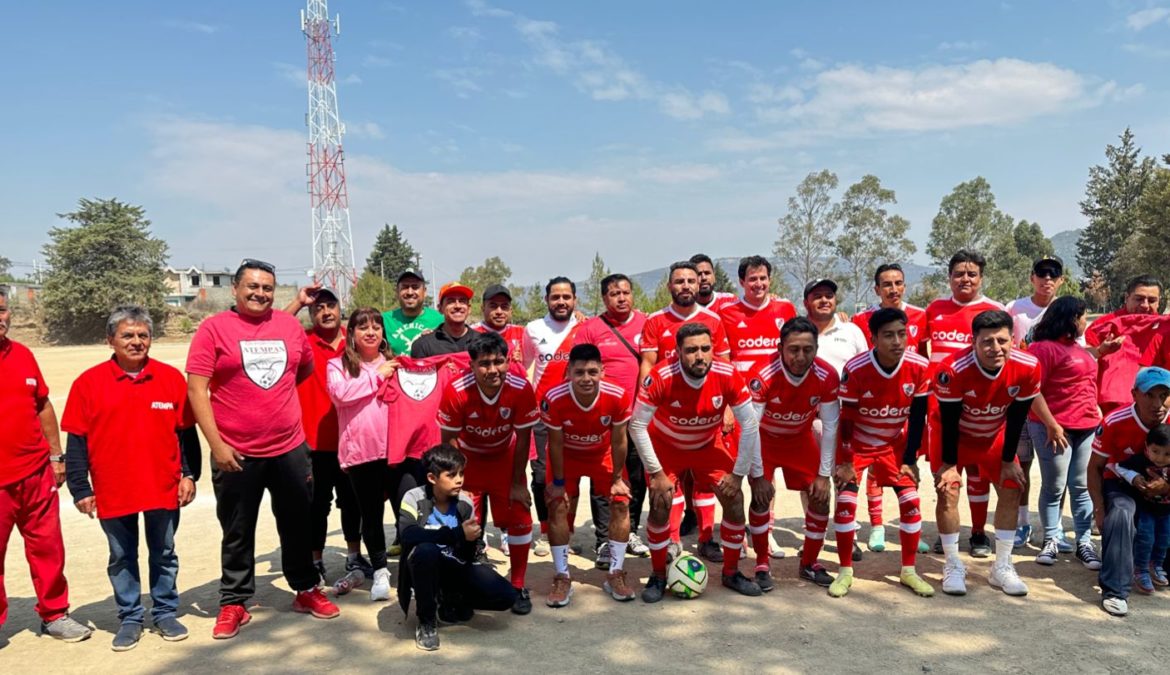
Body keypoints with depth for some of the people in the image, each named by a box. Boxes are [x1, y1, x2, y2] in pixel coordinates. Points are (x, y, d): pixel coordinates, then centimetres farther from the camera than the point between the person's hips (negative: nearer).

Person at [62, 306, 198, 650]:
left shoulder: (171, 378, -1)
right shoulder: (89, 383, -4)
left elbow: (186, 432, 4)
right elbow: (76, 441, -1)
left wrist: (189, 475, 0)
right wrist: (80, 489, -2)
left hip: (164, 488, 0)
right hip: (113, 491, 0)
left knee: (163, 555, 13)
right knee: (122, 558, 13)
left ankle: (165, 613, 28)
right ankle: (130, 618, 27)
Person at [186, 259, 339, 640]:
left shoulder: (290, 325, 4)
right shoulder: (213, 328, -6)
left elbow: (306, 369, 20)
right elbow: (196, 389, -10)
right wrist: (216, 443, -14)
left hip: (290, 448, 3)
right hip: (236, 453, -3)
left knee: (298, 524, 15)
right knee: (237, 532, 10)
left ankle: (306, 590, 31)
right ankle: (233, 604, 24)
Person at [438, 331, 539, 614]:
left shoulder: (521, 389, -28)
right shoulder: (456, 392, -31)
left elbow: (523, 438, -14)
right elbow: (449, 439, -17)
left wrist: (517, 483, -9)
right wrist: (457, 482, -16)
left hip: (505, 457, 1)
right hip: (468, 458, -1)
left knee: (519, 518, -3)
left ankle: (518, 586, 15)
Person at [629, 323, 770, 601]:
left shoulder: (728, 376, -28)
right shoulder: (661, 377, -34)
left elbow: (749, 425, -18)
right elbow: (637, 425, -25)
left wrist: (739, 474, -16)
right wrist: (656, 472, -22)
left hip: (708, 446, 2)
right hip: (666, 446, -2)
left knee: (734, 499, -6)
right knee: (660, 504, -14)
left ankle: (731, 572, 15)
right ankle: (658, 576, 8)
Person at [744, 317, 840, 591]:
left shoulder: (827, 376, -25)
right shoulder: (762, 375, -35)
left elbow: (830, 427, -15)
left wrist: (824, 475, -13)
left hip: (801, 438, 3)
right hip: (764, 438, -3)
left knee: (820, 496, -1)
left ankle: (809, 563, 19)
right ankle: (762, 566, 4)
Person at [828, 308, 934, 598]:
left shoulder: (920, 367, -20)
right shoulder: (855, 369, -27)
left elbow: (917, 418, -9)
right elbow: (847, 418, -16)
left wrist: (909, 459, -7)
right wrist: (846, 461, -14)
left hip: (895, 443, 3)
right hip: (857, 442, -2)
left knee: (911, 502, -3)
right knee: (845, 502, -10)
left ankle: (909, 571, 15)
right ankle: (845, 572, 6)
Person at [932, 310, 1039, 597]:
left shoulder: (1028, 368, -26)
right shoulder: (952, 370, -36)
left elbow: (1016, 418, -13)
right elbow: (949, 421, -24)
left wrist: (1008, 460, -5)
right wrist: (949, 463, -16)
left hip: (995, 435, 4)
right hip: (956, 434, -3)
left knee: (1011, 490, 3)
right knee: (947, 492, -10)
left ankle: (1002, 568, 16)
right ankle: (953, 566, 6)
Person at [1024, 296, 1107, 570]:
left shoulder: (1078, 348, 17)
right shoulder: (1043, 347, -10)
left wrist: (1095, 410, 15)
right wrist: (1051, 424, -19)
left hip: (1086, 427, 8)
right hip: (1056, 428, -8)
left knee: (1082, 486, 8)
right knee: (1054, 487, 0)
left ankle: (1084, 542, 13)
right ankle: (1052, 540, 11)